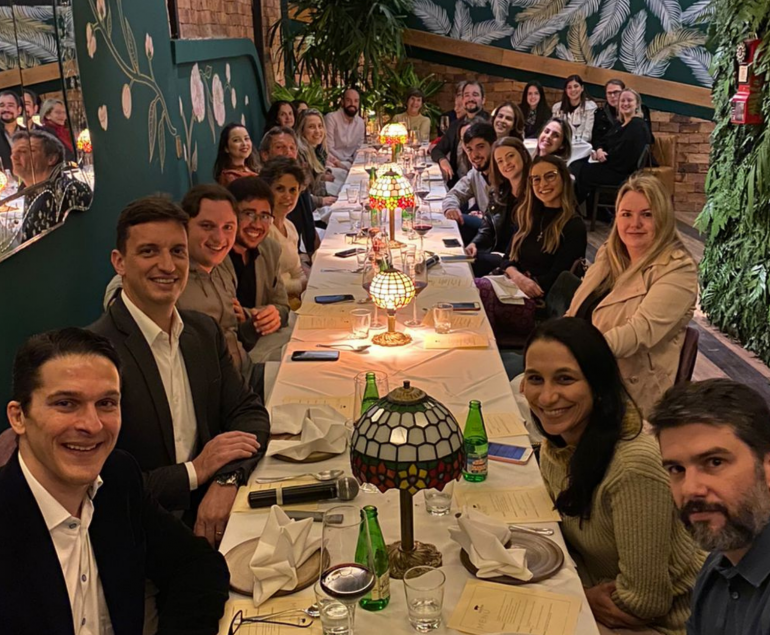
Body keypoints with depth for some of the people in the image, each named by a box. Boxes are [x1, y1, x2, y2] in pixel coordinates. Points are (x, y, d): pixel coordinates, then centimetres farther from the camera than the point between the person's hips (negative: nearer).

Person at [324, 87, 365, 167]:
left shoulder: (361, 122, 7)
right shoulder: (331, 118, -12)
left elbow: (359, 148, 14)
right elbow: (329, 149, -14)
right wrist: (348, 163, -17)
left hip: (350, 163, 6)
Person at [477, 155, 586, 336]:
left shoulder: (574, 227, -3)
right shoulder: (527, 216, 17)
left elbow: (555, 280, -9)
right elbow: (509, 259, 13)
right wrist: (517, 277, -8)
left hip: (541, 304, -6)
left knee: (477, 288, -31)